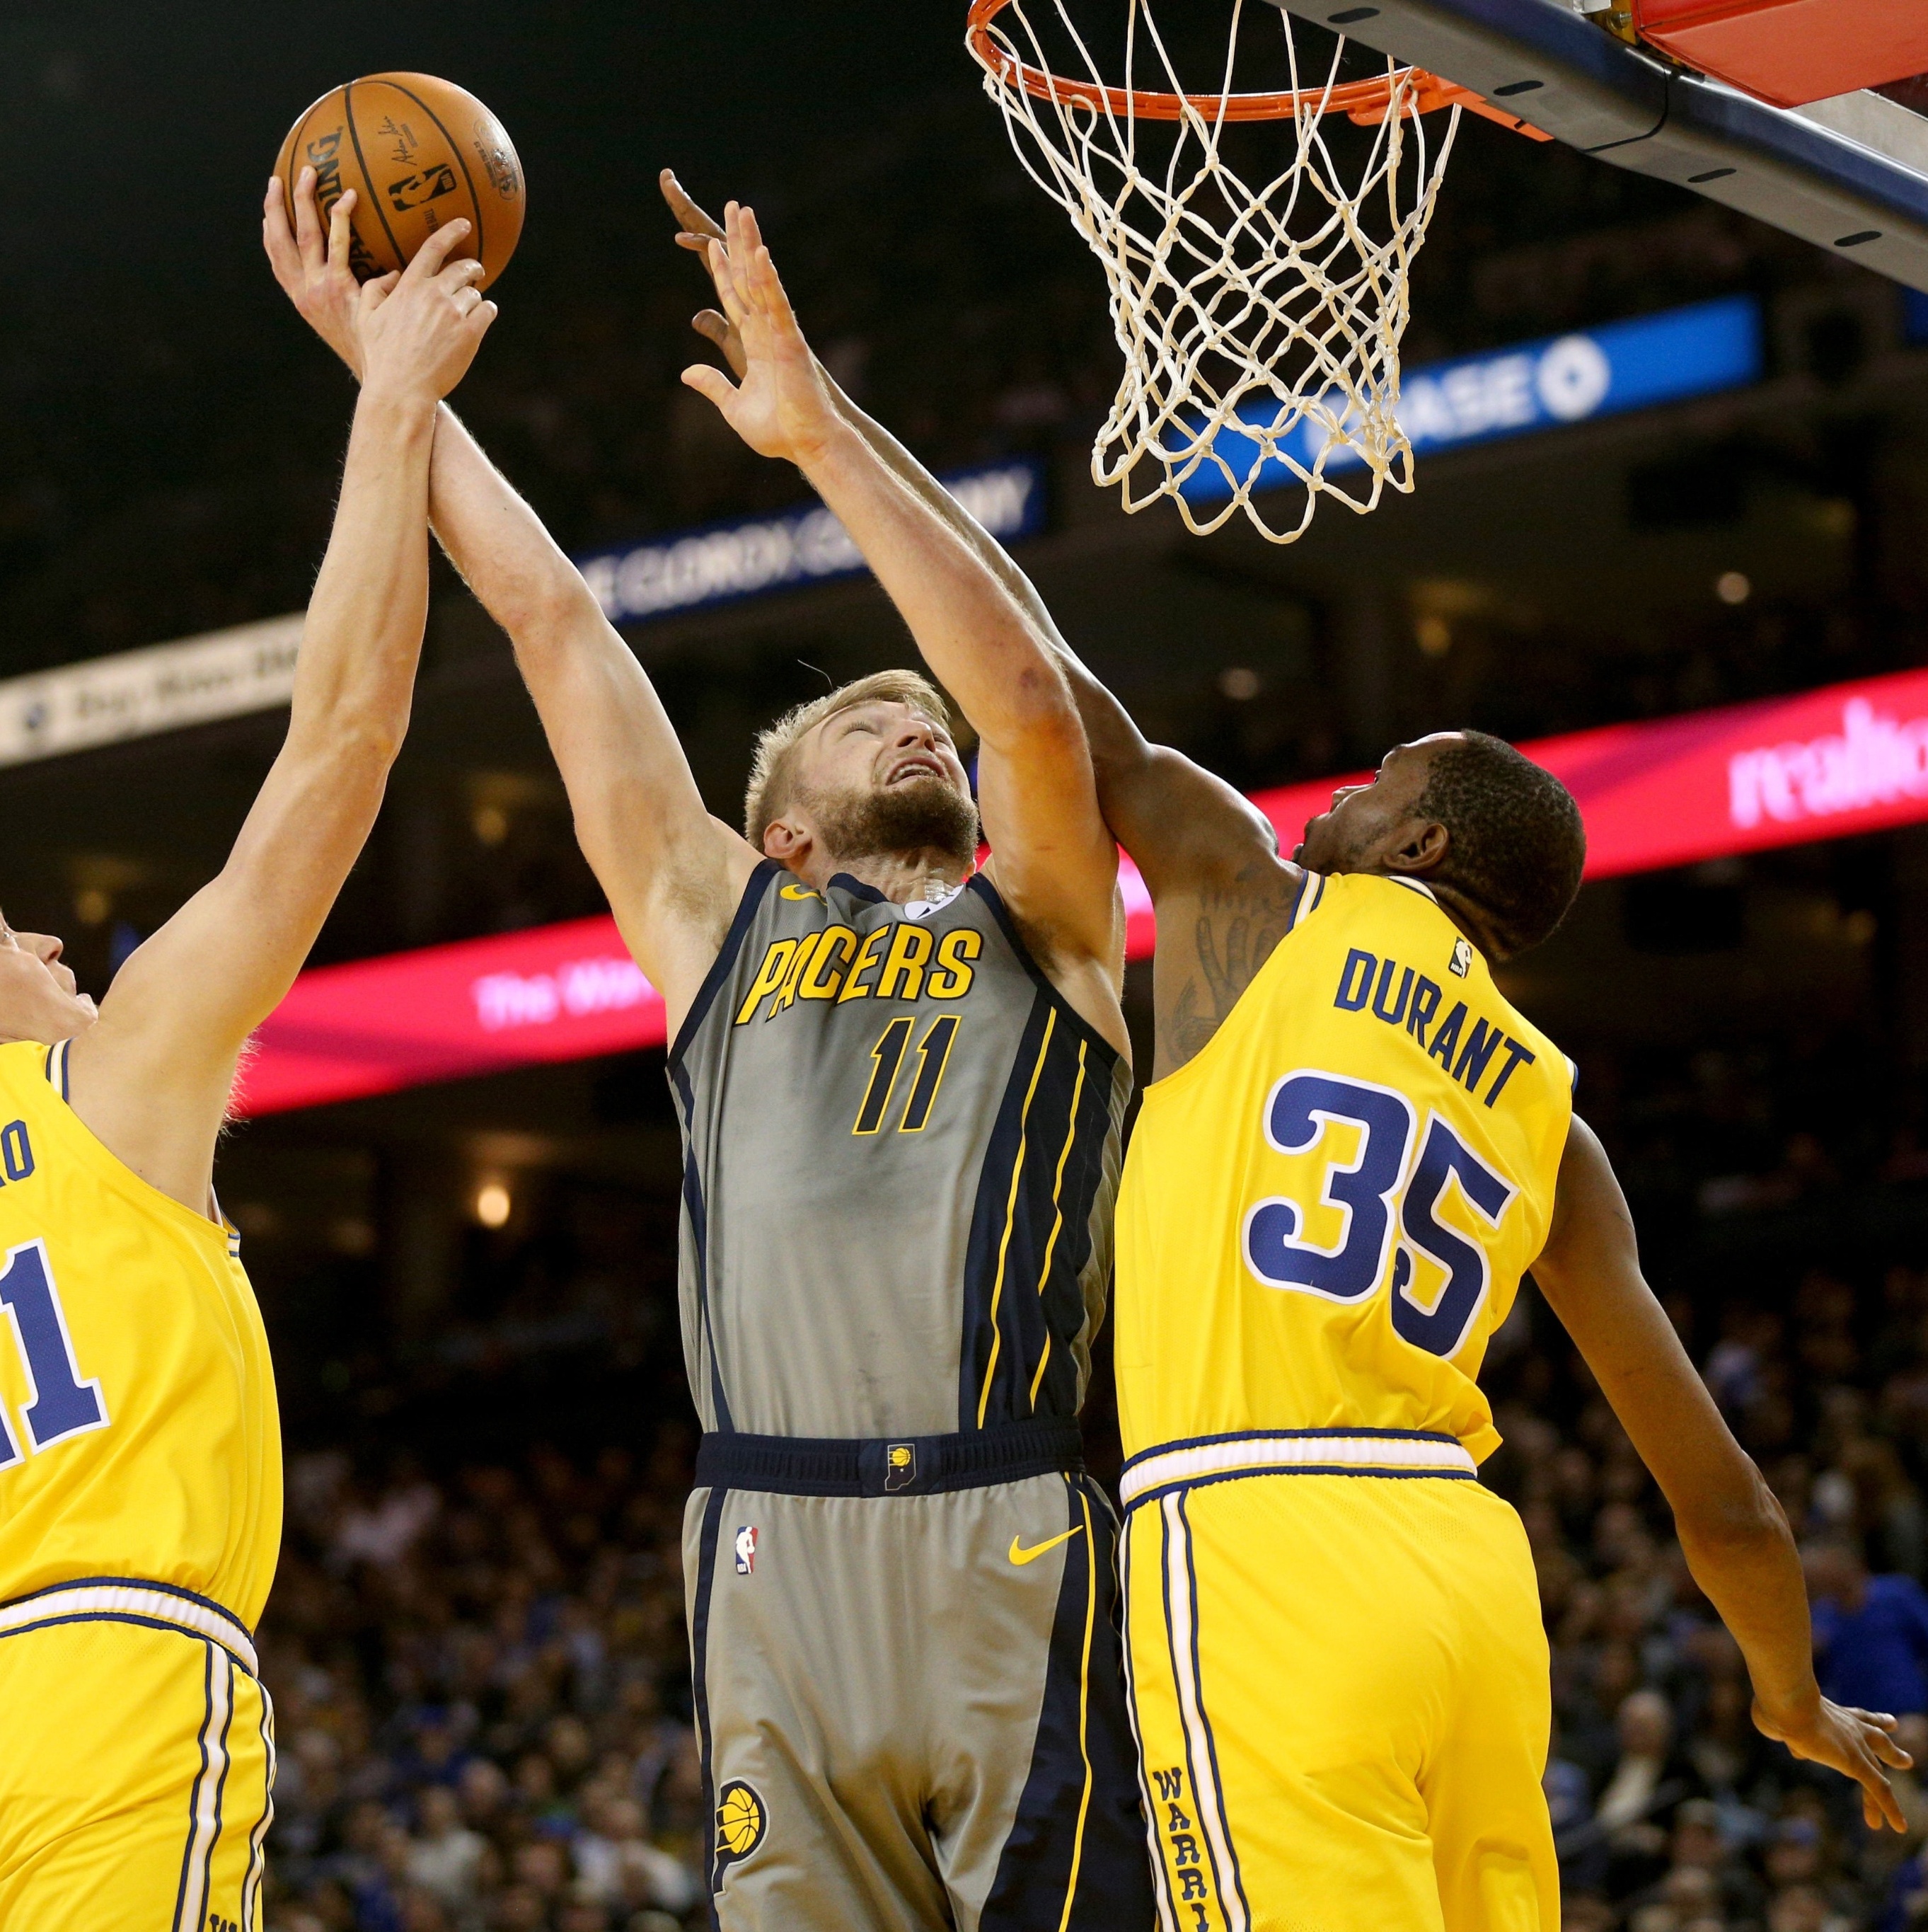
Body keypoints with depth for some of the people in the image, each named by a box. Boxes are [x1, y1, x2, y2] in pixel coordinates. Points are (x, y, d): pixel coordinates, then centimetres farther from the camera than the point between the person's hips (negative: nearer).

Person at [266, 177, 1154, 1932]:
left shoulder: (1041, 924, 18)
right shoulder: (720, 924, 21)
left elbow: (1028, 696, -1)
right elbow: (552, 619, 21)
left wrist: (821, 437, -3)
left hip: (1018, 1545, -1)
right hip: (782, 1566, 1)